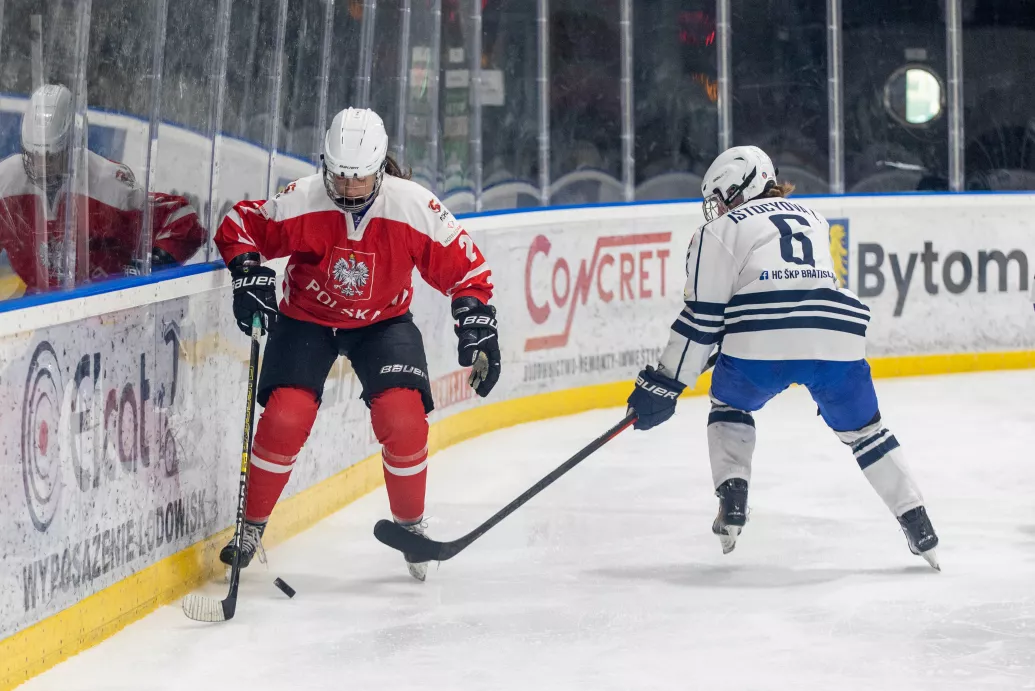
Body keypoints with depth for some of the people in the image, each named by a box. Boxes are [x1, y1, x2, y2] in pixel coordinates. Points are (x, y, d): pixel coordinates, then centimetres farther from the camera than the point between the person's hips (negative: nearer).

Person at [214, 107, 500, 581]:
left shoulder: (414, 206, -21)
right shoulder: (301, 201, -23)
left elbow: (463, 265, -12)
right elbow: (237, 226, -11)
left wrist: (476, 327, -19)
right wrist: (248, 274, -26)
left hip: (382, 322, 0)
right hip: (305, 318, 0)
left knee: (403, 418, -19)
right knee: (285, 417, -18)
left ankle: (411, 525, 6)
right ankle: (251, 526, 3)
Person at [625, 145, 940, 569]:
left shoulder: (721, 230, 14)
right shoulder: (812, 219, 31)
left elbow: (702, 318, 8)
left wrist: (665, 384, 11)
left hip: (764, 342, -4)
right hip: (837, 335, 4)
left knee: (730, 406, 24)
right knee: (862, 428, 20)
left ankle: (732, 499, 6)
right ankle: (917, 526, 11)